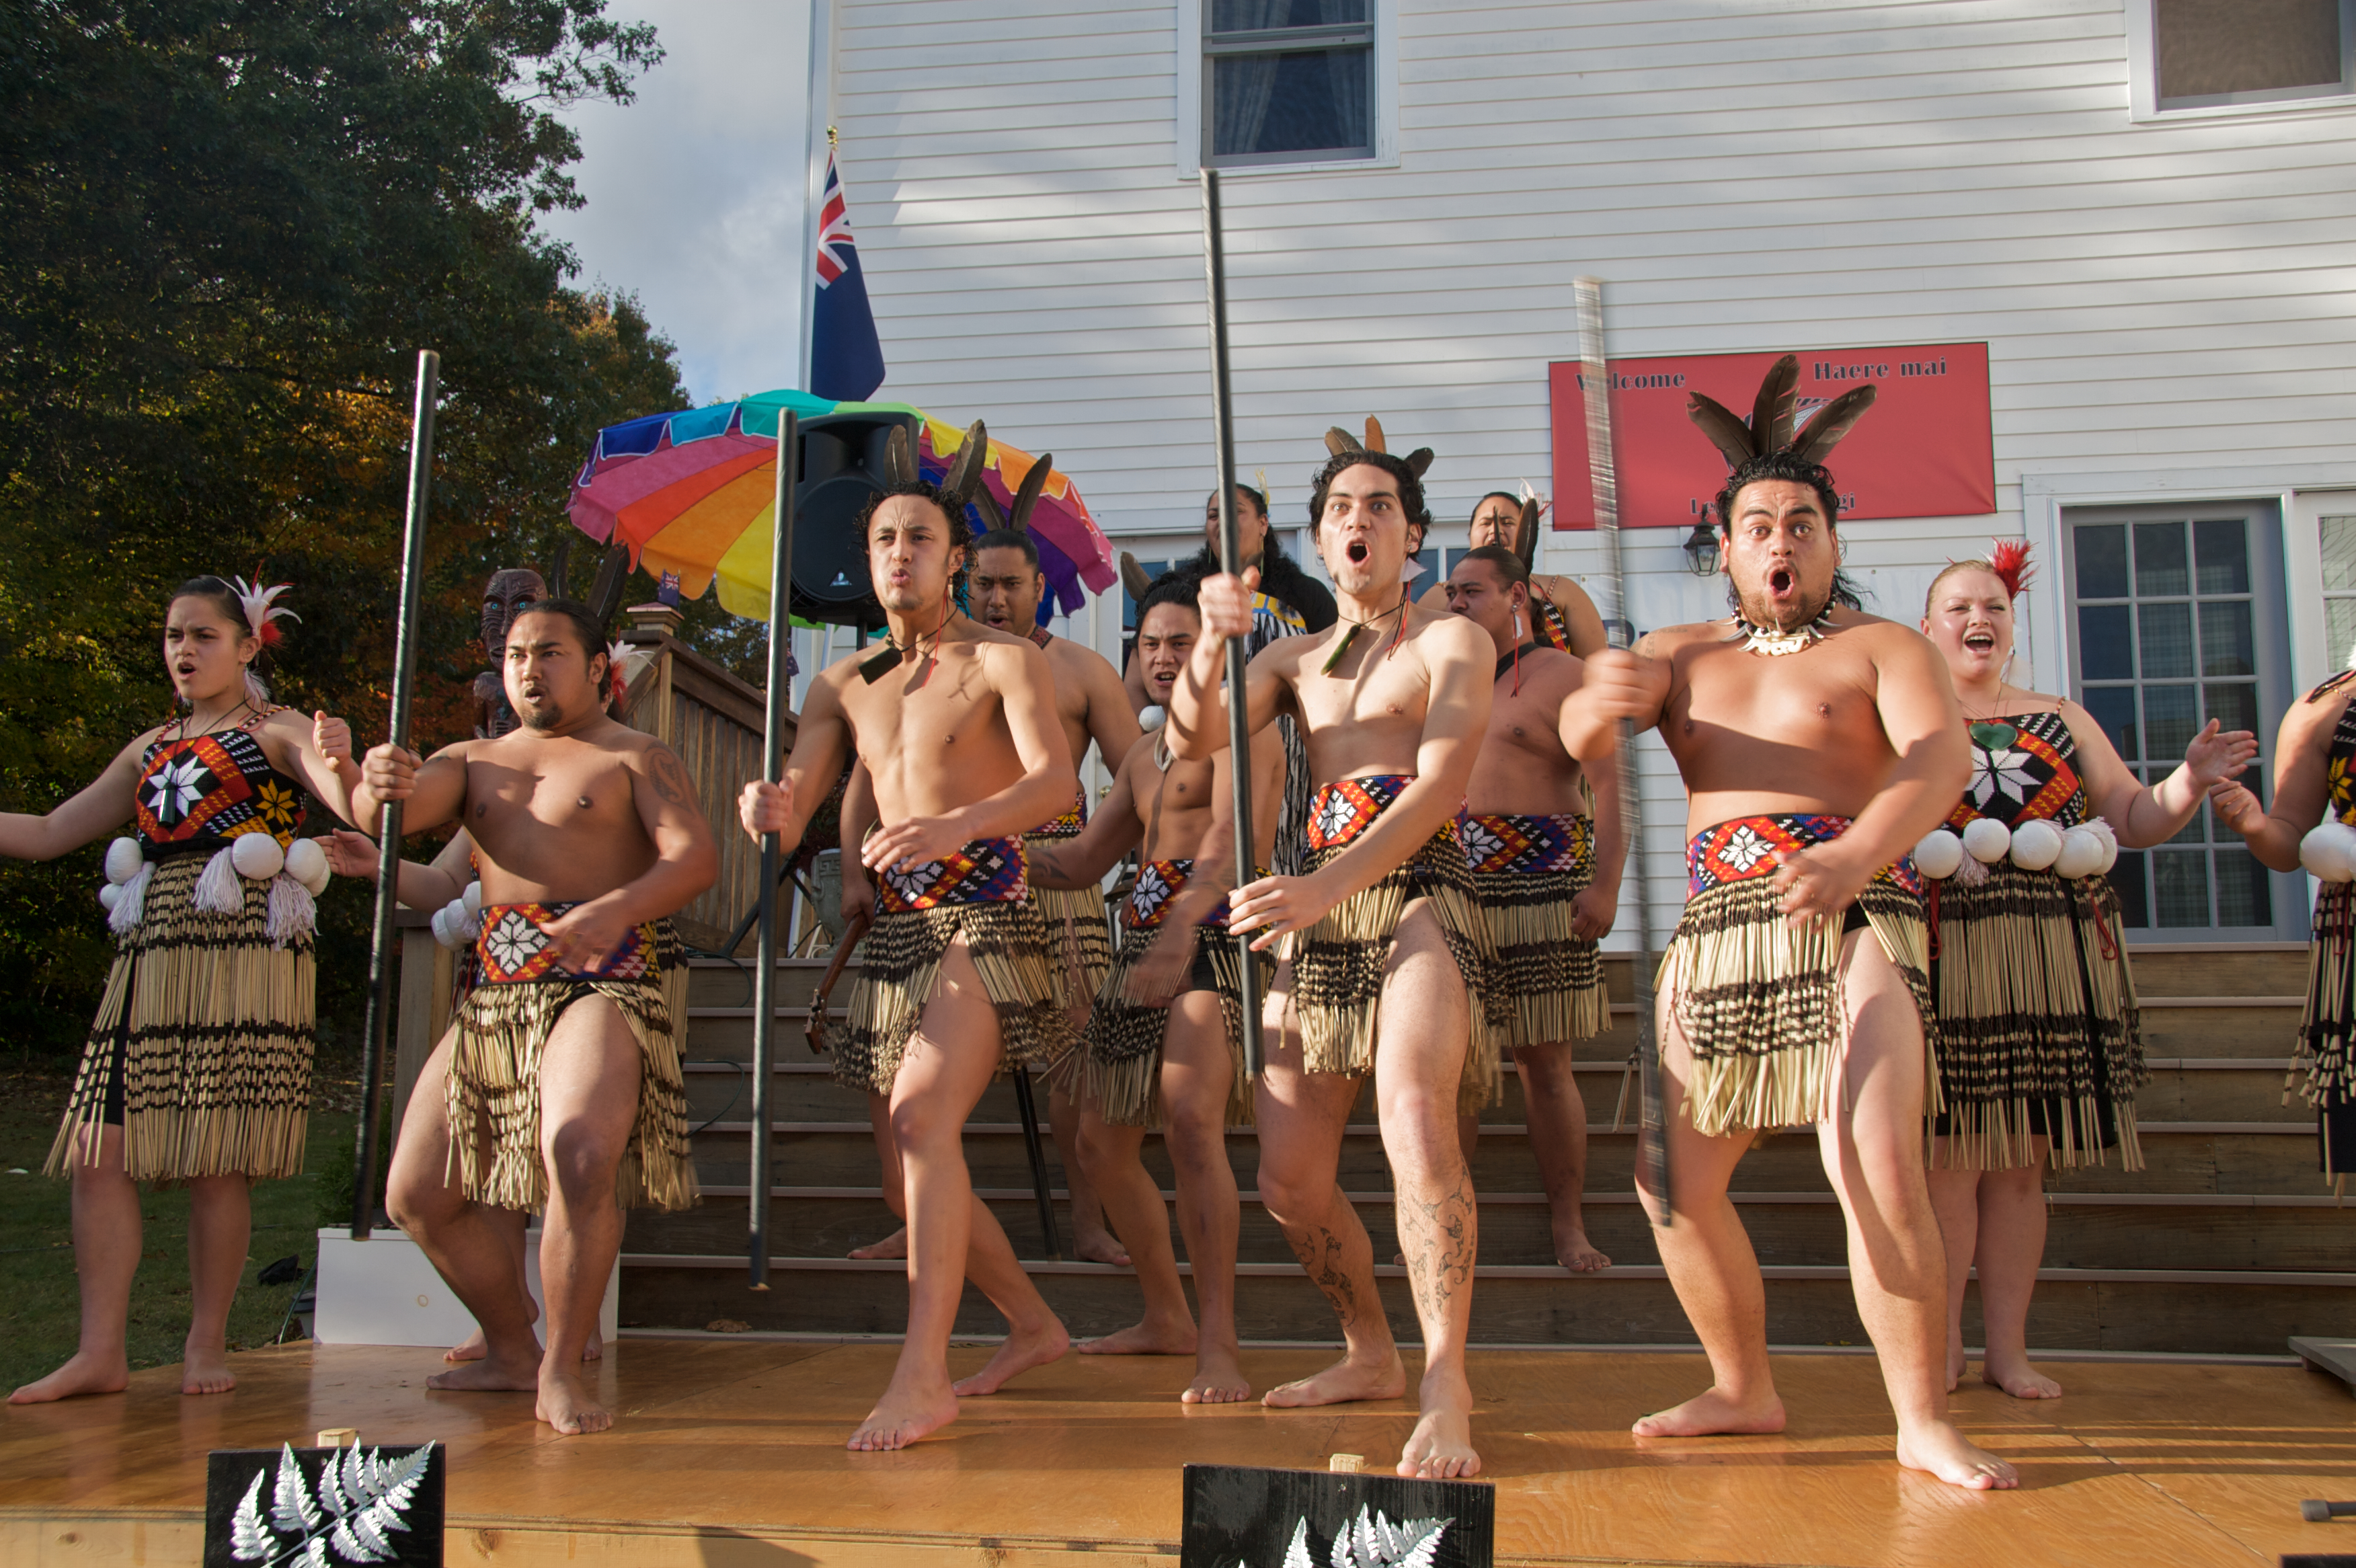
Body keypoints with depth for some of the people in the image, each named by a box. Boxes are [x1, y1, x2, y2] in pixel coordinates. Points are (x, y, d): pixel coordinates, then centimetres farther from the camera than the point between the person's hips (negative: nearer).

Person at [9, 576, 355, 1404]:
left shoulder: (277, 732, 4)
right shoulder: (151, 749, 21)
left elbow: (358, 809, -13)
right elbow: (47, 834, 25)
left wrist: (339, 766, -35)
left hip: (243, 959, -6)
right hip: (150, 962, 6)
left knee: (217, 1160, -5)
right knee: (100, 1150, -2)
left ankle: (207, 1344, 6)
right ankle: (102, 1351, 3)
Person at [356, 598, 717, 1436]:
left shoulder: (636, 757, 7)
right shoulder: (475, 762, 22)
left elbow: (696, 855, -8)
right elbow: (384, 814, 4)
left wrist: (621, 908, -28)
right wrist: (380, 785, -22)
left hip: (603, 981, -6)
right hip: (494, 990, 6)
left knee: (579, 1162, -29)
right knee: (417, 1194, 5)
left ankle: (563, 1371, -13)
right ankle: (511, 1352, 23)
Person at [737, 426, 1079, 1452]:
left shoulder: (1003, 660, -1)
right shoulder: (844, 684, 16)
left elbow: (1056, 777, -18)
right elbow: (794, 809, 7)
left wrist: (958, 824, -37)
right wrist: (768, 809, -19)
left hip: (985, 911, -7)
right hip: (896, 925, 7)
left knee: (923, 1119, -23)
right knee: (914, 1146, 9)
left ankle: (923, 1376, -21)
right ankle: (1033, 1327, 26)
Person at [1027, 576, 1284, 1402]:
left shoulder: (1242, 727, -5)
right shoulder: (1143, 755, 22)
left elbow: (1229, 837, -22)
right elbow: (1084, 860, 27)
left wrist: (1181, 931, -40)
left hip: (1214, 939, -9)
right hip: (1143, 944, 9)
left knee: (1190, 1121, -27)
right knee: (1103, 1143, 12)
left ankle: (1219, 1348, -26)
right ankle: (1166, 1317, 28)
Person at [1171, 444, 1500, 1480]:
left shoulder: (1451, 642, 5)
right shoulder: (1294, 658, 21)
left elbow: (1438, 787, -9)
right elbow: (1193, 742, 7)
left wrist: (1321, 888, -22)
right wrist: (1213, 642, -13)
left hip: (1416, 898, -6)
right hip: (1314, 911, 6)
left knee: (1413, 1121, -30)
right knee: (1289, 1179, 4)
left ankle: (1445, 1391, -26)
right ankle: (1370, 1355, 25)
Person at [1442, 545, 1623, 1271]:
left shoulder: (1564, 676, 2)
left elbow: (1609, 784, -6)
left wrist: (1604, 883, -18)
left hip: (1538, 886, -5)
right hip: (1450, 890, 5)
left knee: (1544, 1061, -1)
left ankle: (1569, 1225, 7)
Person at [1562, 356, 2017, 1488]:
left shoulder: (1882, 648, 7)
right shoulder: (1688, 656, 19)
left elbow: (1938, 757, -13)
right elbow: (1579, 736, 3)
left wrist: (1855, 855, -34)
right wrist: (1599, 702, -24)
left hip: (1852, 924, -4)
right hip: (1715, 929, 5)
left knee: (1878, 1170, -19)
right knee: (1671, 1181, 1)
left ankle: (1924, 1423, -4)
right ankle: (1743, 1390, 20)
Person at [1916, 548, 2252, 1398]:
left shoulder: (2062, 720, 17)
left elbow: (2135, 821, 14)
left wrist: (2191, 782, -4)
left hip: (2053, 966, 4)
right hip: (1950, 958, -3)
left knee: (2022, 1162, 5)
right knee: (1953, 1157, -5)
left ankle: (2008, 1347, 12)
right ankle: (1943, 1346, 5)